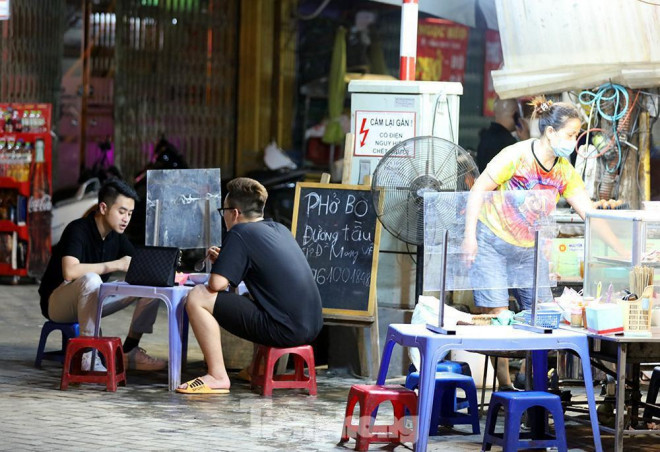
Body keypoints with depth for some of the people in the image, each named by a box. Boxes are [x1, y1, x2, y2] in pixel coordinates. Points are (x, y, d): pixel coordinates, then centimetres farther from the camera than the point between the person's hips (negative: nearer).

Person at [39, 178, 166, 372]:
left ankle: (129, 352, -4)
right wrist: (116, 265, -34)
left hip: (91, 300, 8)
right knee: (91, 279, -40)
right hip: (57, 302, -7)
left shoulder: (116, 236, 1)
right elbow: (70, 272, -37)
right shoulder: (78, 230, -22)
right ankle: (87, 355, -33)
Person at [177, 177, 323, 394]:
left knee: (198, 297, -7)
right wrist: (224, 259, 24)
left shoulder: (240, 234, -7)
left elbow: (217, 283, -15)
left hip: (283, 330, -9)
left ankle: (217, 377, -5)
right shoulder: (280, 229, 17)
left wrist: (220, 265, 9)